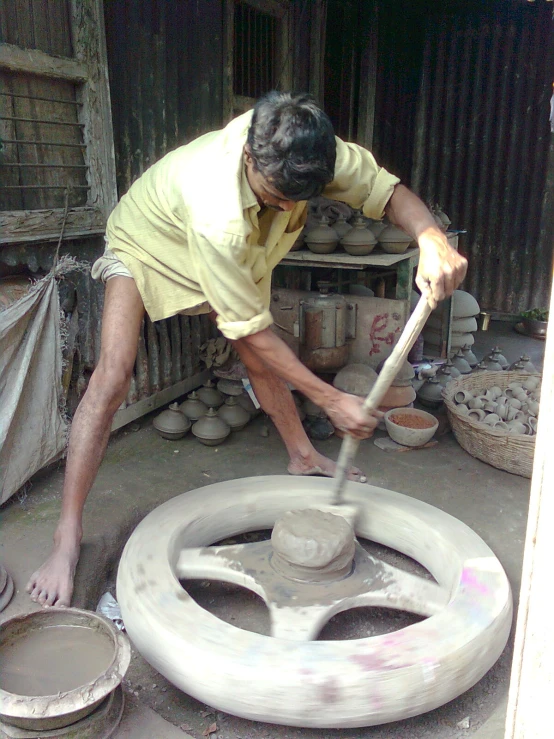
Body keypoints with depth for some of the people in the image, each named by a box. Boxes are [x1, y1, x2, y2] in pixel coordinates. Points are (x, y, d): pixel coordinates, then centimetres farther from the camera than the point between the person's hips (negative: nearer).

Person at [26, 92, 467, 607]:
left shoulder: (306, 153, -29)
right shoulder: (218, 215, -45)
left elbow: (388, 190, -17)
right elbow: (252, 329, -38)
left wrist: (432, 241, -39)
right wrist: (331, 400, -35)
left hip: (231, 255, 6)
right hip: (144, 242, -6)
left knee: (261, 360, 7)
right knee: (113, 375, -21)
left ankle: (302, 457, 29)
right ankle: (68, 536, -15)